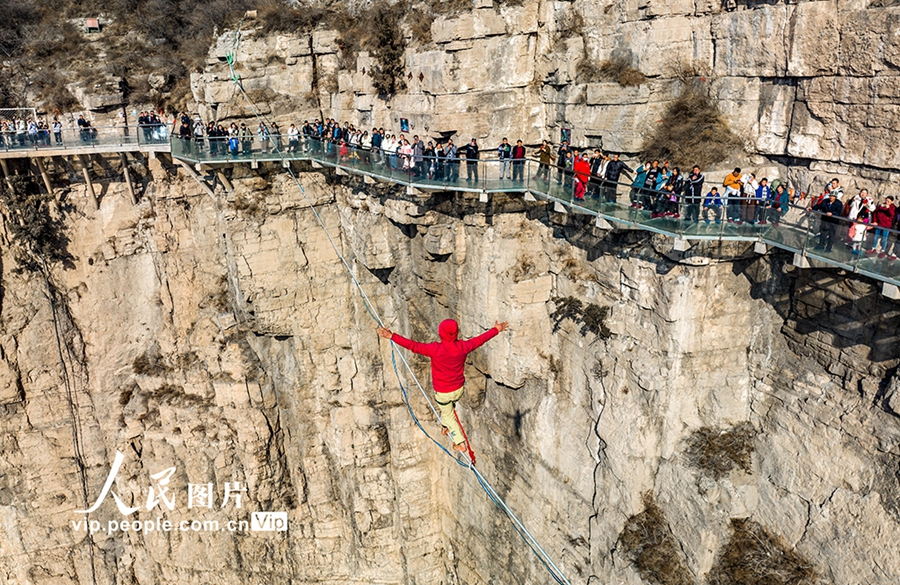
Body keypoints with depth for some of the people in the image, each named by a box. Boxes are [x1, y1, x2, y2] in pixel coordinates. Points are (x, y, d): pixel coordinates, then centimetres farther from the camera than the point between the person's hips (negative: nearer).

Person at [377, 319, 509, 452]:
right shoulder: (462, 347, -18)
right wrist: (496, 330, 13)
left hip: (442, 393, -3)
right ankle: (446, 427, 57)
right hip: (459, 390, 3)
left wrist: (392, 336, -26)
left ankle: (460, 443, 31)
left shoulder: (435, 349, -30)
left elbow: (413, 346, -30)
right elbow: (480, 340, -3)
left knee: (448, 415, 22)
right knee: (450, 408, 35)